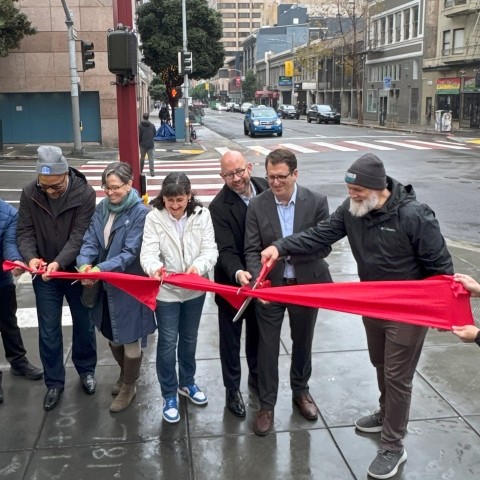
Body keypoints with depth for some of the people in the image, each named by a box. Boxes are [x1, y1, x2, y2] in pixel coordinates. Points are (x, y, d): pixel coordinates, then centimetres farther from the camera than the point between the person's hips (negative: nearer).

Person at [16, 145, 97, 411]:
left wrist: (59, 262, -36)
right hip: (45, 276, 2)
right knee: (48, 331, 9)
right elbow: (24, 232, -7)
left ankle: (86, 369, 39)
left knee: (83, 325, 15)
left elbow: (79, 236, -22)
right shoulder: (29, 193, -10)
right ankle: (54, 382, 27)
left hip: (76, 272, -1)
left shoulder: (85, 193, -18)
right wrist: (30, 257, -28)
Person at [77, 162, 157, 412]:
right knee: (111, 334, 21)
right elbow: (90, 240, -4)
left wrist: (101, 268, -32)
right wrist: (84, 263, -24)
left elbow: (130, 252, -21)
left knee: (129, 337, 9)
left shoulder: (140, 212, -17)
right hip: (105, 284, 6)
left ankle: (128, 387, 31)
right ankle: (124, 373, 47)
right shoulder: (102, 207, 1)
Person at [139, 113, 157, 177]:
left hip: (143, 144, -1)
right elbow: (154, 134, 7)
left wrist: (138, 142, 6)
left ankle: (141, 171, 26)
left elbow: (139, 136, -9)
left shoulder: (140, 126, -10)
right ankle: (152, 172, -7)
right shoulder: (152, 125, -2)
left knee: (142, 158, 14)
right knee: (151, 158, 1)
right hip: (151, 144, 1)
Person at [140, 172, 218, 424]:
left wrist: (198, 267, -33)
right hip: (166, 291, -2)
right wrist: (154, 268, -43)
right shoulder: (154, 218, -13)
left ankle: (187, 383, 43)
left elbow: (210, 250, -12)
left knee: (189, 340, 20)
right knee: (167, 343, 6)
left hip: (194, 290, 2)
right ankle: (169, 395, 24)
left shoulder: (202, 215, -9)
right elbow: (148, 252, -20)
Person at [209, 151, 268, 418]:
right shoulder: (219, 207, -21)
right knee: (231, 337, 12)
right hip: (232, 282, -4)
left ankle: (257, 375, 45)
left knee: (257, 331, 23)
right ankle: (232, 389, 29)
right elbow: (226, 251, -25)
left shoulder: (265, 188, -7)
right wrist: (238, 273, -44)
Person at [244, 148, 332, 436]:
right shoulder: (257, 206, -8)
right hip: (270, 286, 0)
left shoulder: (317, 202, -10)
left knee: (303, 342, 19)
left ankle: (301, 391, 43)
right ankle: (267, 404, 24)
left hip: (306, 284, 1)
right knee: (268, 346, 7)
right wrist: (259, 281, -27)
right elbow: (252, 250, -10)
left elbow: (324, 247, -11)